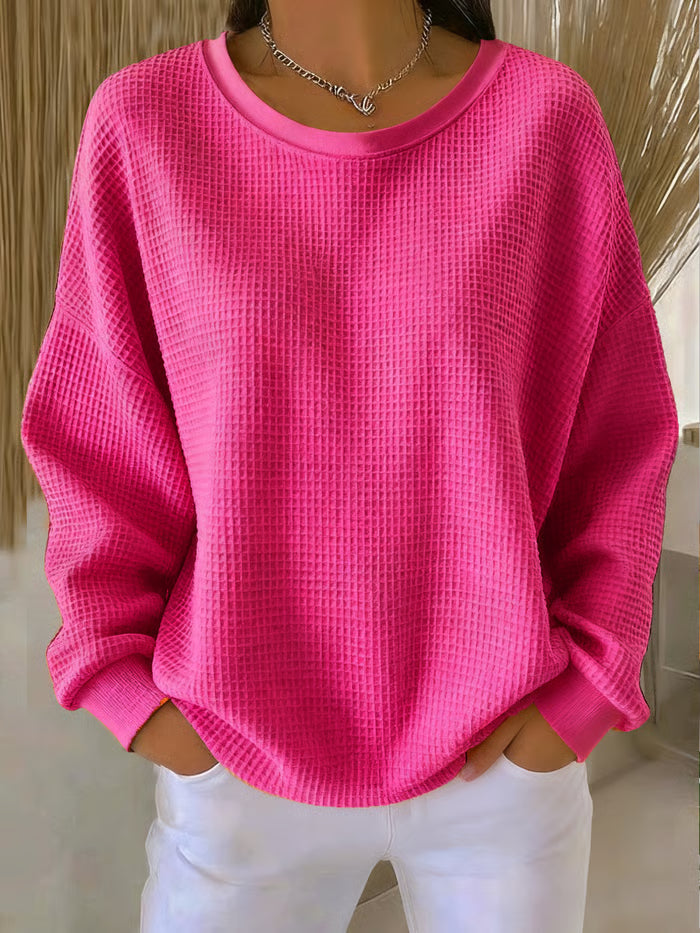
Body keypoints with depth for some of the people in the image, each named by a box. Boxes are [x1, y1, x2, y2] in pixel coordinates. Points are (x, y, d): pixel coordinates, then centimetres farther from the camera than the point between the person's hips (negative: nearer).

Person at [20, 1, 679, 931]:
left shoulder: (548, 116, -8)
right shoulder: (145, 123, -8)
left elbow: (619, 430, -2)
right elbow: (97, 435, -1)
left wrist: (582, 678, -7)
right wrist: (126, 675, -7)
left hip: (504, 754, 1)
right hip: (241, 765, 0)